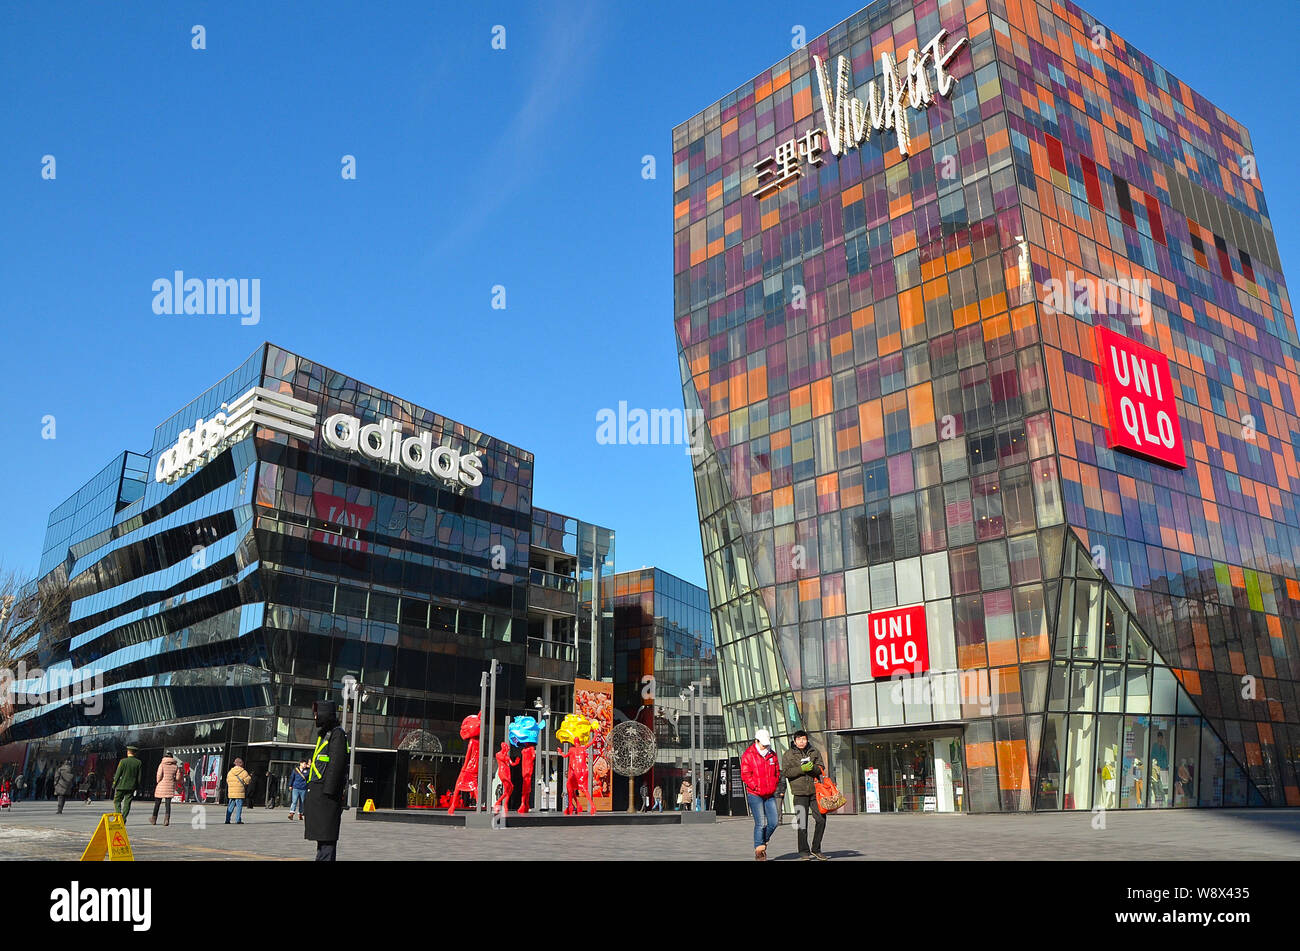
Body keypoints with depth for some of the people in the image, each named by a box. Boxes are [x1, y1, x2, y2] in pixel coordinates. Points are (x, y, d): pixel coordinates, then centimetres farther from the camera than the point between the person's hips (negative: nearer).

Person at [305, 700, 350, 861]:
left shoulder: (337, 734, -10)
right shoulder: (324, 735, 21)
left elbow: (336, 764, -18)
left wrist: (328, 792, -22)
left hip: (327, 793, -10)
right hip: (317, 793, 10)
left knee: (327, 836, -9)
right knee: (321, 836, 15)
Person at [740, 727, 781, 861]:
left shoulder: (772, 754, 11)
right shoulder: (748, 755, -6)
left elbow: (777, 772, 19)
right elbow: (745, 775, -9)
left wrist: (774, 786, 6)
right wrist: (757, 787, -14)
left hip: (770, 795, 5)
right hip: (755, 795, -5)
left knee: (774, 822, 1)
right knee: (760, 823, -8)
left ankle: (762, 842, 25)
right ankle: (759, 851, 3)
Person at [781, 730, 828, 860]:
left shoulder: (814, 752, 10)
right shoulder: (788, 754, 2)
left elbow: (821, 769, 4)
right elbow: (786, 772, -6)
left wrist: (812, 768, -17)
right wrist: (801, 769, -18)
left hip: (815, 790, 3)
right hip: (800, 792, -3)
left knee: (821, 819, 2)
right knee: (802, 823, 0)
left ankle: (816, 849, 17)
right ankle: (804, 851, 13)